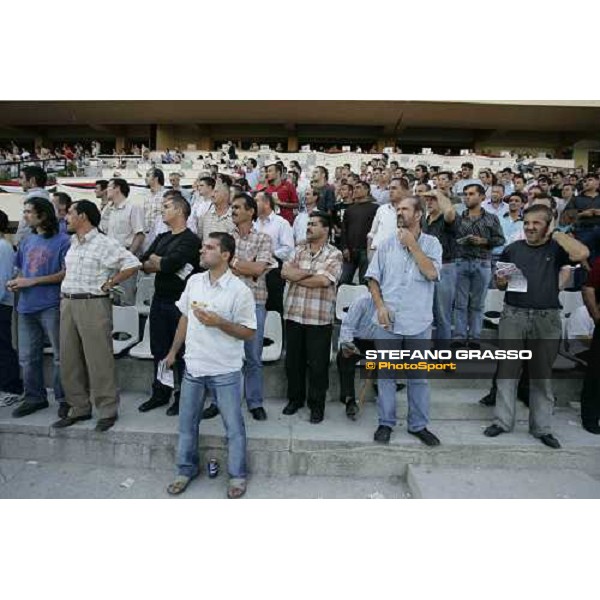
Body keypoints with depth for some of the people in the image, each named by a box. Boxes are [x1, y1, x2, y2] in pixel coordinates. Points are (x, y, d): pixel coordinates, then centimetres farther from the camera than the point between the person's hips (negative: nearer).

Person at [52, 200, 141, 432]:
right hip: (68, 304, 8)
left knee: (99, 360, -4)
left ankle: (108, 411, 8)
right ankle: (79, 408, 25)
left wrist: (108, 284, -12)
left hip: (93, 304, -8)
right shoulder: (72, 243, 15)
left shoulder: (105, 243, -9)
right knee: (69, 360, 11)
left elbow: (132, 264, -16)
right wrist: (66, 290, 15)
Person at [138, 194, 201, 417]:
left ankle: (182, 396, 17)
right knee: (159, 349, 14)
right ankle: (160, 393, 29)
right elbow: (143, 263, 7)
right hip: (159, 299, 8)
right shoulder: (162, 238, 15)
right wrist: (164, 264, -9)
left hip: (178, 301, -7)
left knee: (180, 351, 3)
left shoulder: (190, 240, -11)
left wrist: (155, 260, -2)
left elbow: (169, 264, -22)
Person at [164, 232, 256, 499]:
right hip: (193, 366, 5)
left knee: (233, 426, 8)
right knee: (187, 423, 17)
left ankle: (237, 475, 27)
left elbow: (248, 333, -12)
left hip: (225, 370, -5)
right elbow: (185, 317, 14)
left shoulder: (239, 291, -14)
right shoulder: (193, 281, 3)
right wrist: (174, 351, 17)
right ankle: (187, 469, 38)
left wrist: (218, 322, -25)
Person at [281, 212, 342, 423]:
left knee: (318, 363, 5)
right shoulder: (298, 250, 11)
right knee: (293, 360, 14)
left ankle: (317, 405, 22)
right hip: (293, 314, 4)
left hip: (319, 318, -4)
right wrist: (310, 273, -13)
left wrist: (297, 276, -6)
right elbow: (284, 272, -3)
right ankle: (295, 398, 32)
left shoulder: (334, 254, -3)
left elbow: (324, 280, -17)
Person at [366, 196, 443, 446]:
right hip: (388, 320, 1)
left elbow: (431, 273, -14)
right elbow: (373, 278, 4)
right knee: (386, 374, 9)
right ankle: (385, 423, 23)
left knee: (418, 376, 10)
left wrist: (412, 245, -11)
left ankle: (418, 425, 26)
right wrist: (380, 306, -8)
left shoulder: (431, 243, 2)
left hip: (419, 322, -1)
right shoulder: (387, 244, 5)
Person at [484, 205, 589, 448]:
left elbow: (582, 254, -19)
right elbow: (499, 284, 14)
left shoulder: (556, 248, 3)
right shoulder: (512, 249, 9)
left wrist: (556, 234, -8)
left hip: (547, 319, -1)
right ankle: (503, 421, 17)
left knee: (542, 375, 10)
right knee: (507, 371, 5)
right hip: (513, 316, 1)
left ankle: (542, 427, 23)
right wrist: (501, 281, -9)